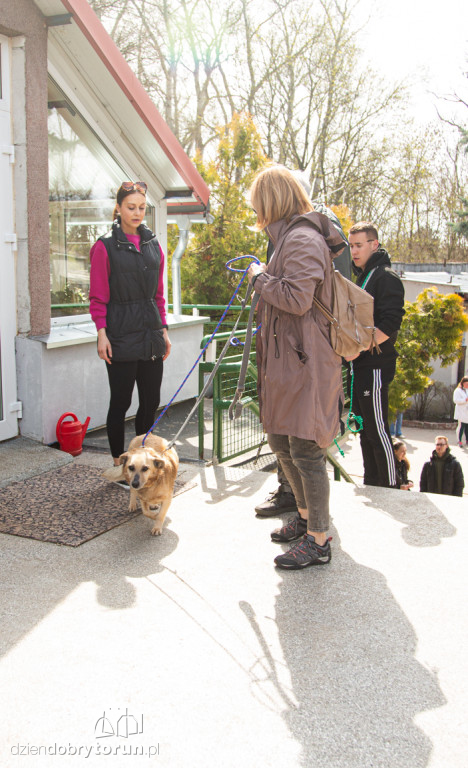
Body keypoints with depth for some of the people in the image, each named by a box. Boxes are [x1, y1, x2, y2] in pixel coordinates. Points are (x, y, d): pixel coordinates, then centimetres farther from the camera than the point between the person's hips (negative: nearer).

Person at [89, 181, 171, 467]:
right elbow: (98, 296, -5)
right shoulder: (105, 246, -3)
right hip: (121, 335, -5)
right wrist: (102, 333, -13)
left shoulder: (153, 245, 13)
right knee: (121, 401, 1)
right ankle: (119, 463, 14)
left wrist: (164, 330, 13)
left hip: (150, 335, 5)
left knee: (151, 401, 8)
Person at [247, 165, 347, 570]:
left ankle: (319, 540, 9)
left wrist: (260, 278, -11)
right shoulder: (289, 237, 19)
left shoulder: (303, 239, -14)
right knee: (281, 441, 18)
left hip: (306, 362, -11)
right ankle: (306, 516, 35)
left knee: (306, 450, -4)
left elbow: (297, 299, -23)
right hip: (286, 359, 11)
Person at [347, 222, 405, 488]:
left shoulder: (386, 276, -9)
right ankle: (371, 484, 23)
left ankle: (390, 488, 3)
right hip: (360, 365, 9)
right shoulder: (362, 277, 19)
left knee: (377, 429, -6)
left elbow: (390, 324, -19)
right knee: (365, 428, 14)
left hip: (376, 366, -9)